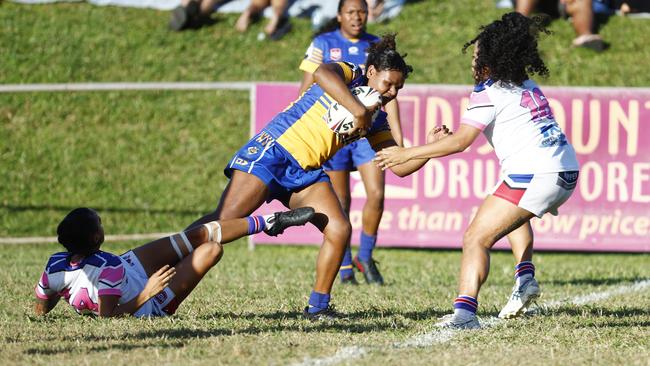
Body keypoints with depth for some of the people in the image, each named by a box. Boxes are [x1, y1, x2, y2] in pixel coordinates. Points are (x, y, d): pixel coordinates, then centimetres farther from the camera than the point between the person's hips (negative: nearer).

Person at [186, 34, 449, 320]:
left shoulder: (377, 122, 15)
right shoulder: (349, 76, -2)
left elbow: (400, 167, 12)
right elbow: (322, 73, -27)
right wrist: (360, 111, -29)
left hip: (305, 173, 7)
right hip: (273, 149, -7)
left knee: (339, 230, -8)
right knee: (224, 220, -16)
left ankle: (317, 307, 4)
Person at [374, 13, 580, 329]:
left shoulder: (489, 92, -7)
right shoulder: (528, 86, 19)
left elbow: (460, 141, -13)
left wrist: (406, 154, -8)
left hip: (532, 173, -9)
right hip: (567, 171, 9)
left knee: (476, 238, -10)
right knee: (513, 212, 38)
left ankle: (464, 311, -28)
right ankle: (525, 277, 18)